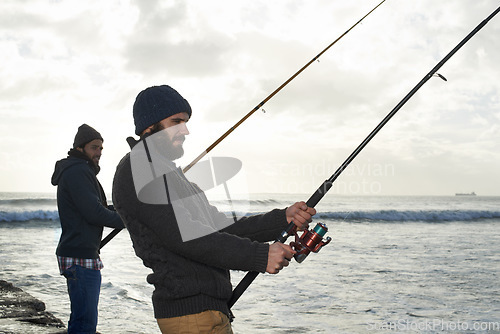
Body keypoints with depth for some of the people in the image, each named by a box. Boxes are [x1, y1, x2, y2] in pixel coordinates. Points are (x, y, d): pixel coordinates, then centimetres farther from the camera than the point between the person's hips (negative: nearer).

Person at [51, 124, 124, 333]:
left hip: (84, 254, 11)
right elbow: (94, 213, -19)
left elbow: (94, 208, 24)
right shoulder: (77, 171, -13)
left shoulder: (80, 171, 20)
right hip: (80, 259, -11)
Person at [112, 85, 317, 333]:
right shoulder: (138, 165, -8)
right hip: (192, 311, -10)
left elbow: (223, 230, 18)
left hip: (207, 306, 10)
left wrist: (283, 219, 7)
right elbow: (183, 236, -19)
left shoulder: (169, 173, 23)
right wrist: (259, 256, -19)